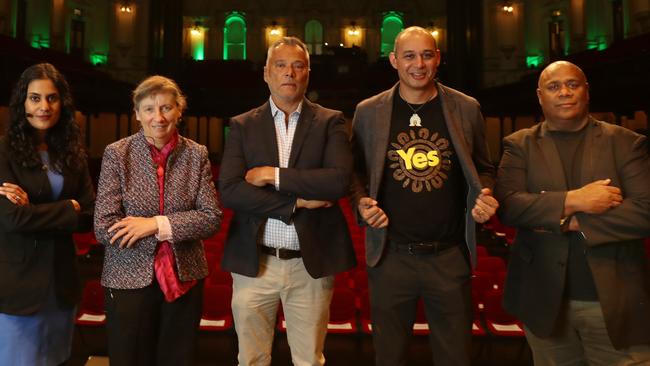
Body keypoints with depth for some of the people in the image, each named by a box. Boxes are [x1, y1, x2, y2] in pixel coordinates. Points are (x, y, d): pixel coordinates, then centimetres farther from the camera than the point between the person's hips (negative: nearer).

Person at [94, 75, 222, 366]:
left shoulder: (196, 154, -1)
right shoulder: (116, 154, -5)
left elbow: (212, 219, -8)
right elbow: (104, 228, -12)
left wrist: (156, 224, -18)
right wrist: (175, 229, -13)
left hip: (185, 279, 2)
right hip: (130, 279, -1)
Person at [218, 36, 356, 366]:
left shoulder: (330, 122, 2)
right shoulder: (243, 126, 4)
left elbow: (340, 180, -14)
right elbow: (229, 191, -8)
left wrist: (273, 175, -14)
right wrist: (297, 201, -14)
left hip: (311, 264, -1)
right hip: (253, 264, 1)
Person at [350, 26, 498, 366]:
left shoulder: (466, 109, 2)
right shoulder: (368, 111, 0)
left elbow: (483, 168, 11)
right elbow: (357, 171, 9)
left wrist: (485, 197, -9)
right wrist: (361, 203, -10)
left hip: (450, 257, 1)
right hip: (390, 256, 0)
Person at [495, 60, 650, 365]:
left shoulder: (625, 143, 2)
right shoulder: (520, 144, 3)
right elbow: (507, 205, -11)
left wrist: (573, 222, -13)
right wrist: (571, 201, -19)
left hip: (615, 301, 0)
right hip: (544, 300, 1)